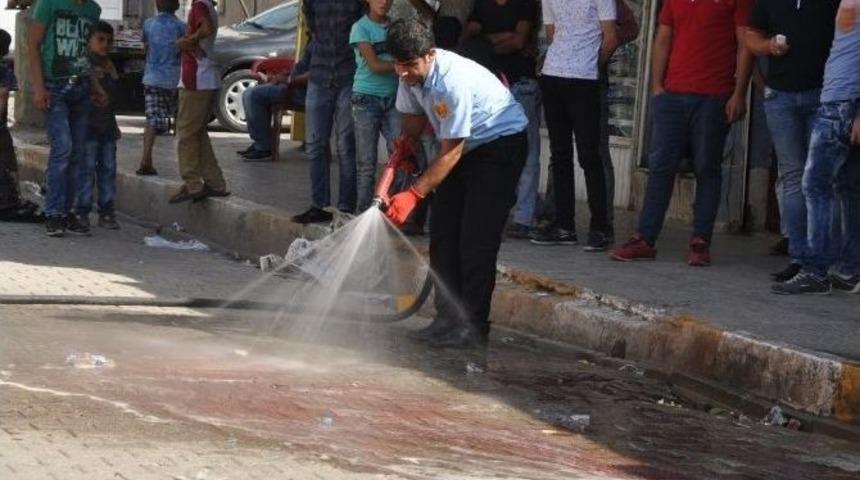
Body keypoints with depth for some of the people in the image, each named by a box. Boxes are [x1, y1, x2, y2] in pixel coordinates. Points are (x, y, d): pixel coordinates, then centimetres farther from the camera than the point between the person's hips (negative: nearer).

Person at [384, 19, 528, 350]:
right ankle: (448, 318, 14)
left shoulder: (453, 81, -35)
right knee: (442, 231, 5)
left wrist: (414, 195, -30)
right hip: (466, 147, 9)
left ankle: (472, 328, -10)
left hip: (502, 145, -9)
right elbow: (413, 120, 11)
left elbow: (451, 151, -30)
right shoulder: (411, 75, -9)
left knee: (476, 239, -14)